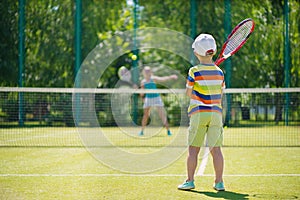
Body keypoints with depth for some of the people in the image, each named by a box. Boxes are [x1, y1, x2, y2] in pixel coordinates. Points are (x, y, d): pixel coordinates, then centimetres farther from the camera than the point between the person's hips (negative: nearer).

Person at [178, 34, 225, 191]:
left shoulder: (194, 71, -8)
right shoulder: (219, 72, 3)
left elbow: (189, 93, 0)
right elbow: (220, 94, 10)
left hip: (199, 113, -3)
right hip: (216, 113, 3)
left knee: (193, 149, 5)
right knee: (216, 149, 3)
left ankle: (190, 181, 6)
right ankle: (219, 182, 3)